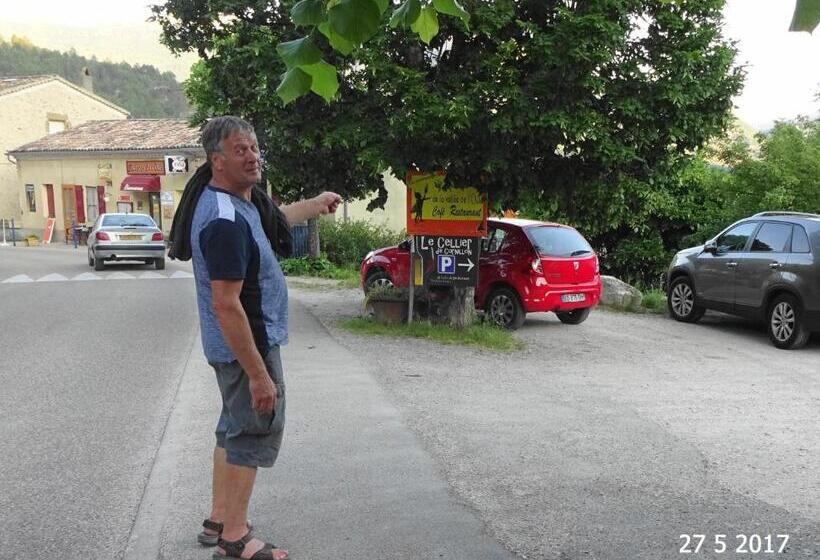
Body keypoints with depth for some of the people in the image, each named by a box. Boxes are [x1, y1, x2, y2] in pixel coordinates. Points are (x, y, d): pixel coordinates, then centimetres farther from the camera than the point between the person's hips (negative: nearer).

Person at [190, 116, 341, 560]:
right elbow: (226, 305, -29)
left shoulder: (236, 202, 6)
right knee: (255, 434, 1)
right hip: (247, 346, -10)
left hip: (233, 346, 10)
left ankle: (219, 520, 33)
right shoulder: (226, 221, -26)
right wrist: (259, 374, -28)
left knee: (234, 430, 20)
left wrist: (316, 204, 43)